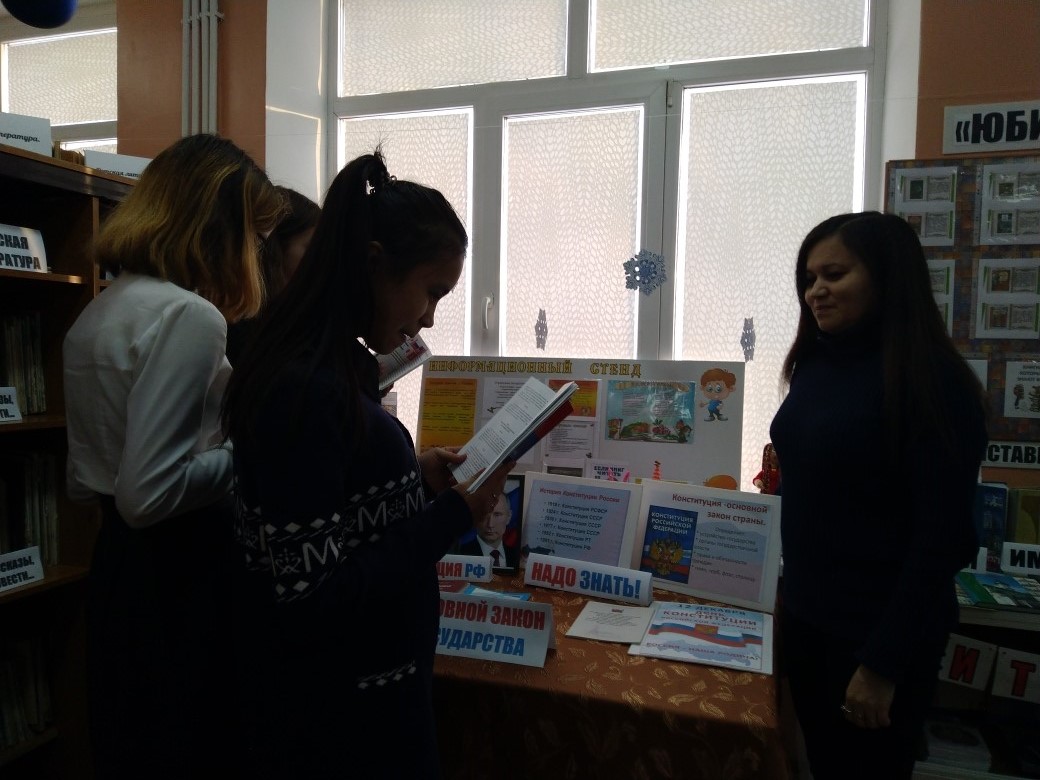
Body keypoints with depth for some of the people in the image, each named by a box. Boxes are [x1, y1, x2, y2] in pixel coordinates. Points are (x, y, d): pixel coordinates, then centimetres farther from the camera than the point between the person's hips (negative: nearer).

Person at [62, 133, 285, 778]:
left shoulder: (97, 313, 9)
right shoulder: (189, 317, -21)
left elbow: (85, 482, 15)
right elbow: (147, 495, -25)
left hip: (117, 561, 9)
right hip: (183, 573, -9)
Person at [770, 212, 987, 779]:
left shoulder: (931, 380, -17)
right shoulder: (815, 364, 2)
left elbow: (941, 534, -17)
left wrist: (884, 663, -15)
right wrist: (792, 593, 12)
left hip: (878, 628, -6)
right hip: (804, 611, 6)